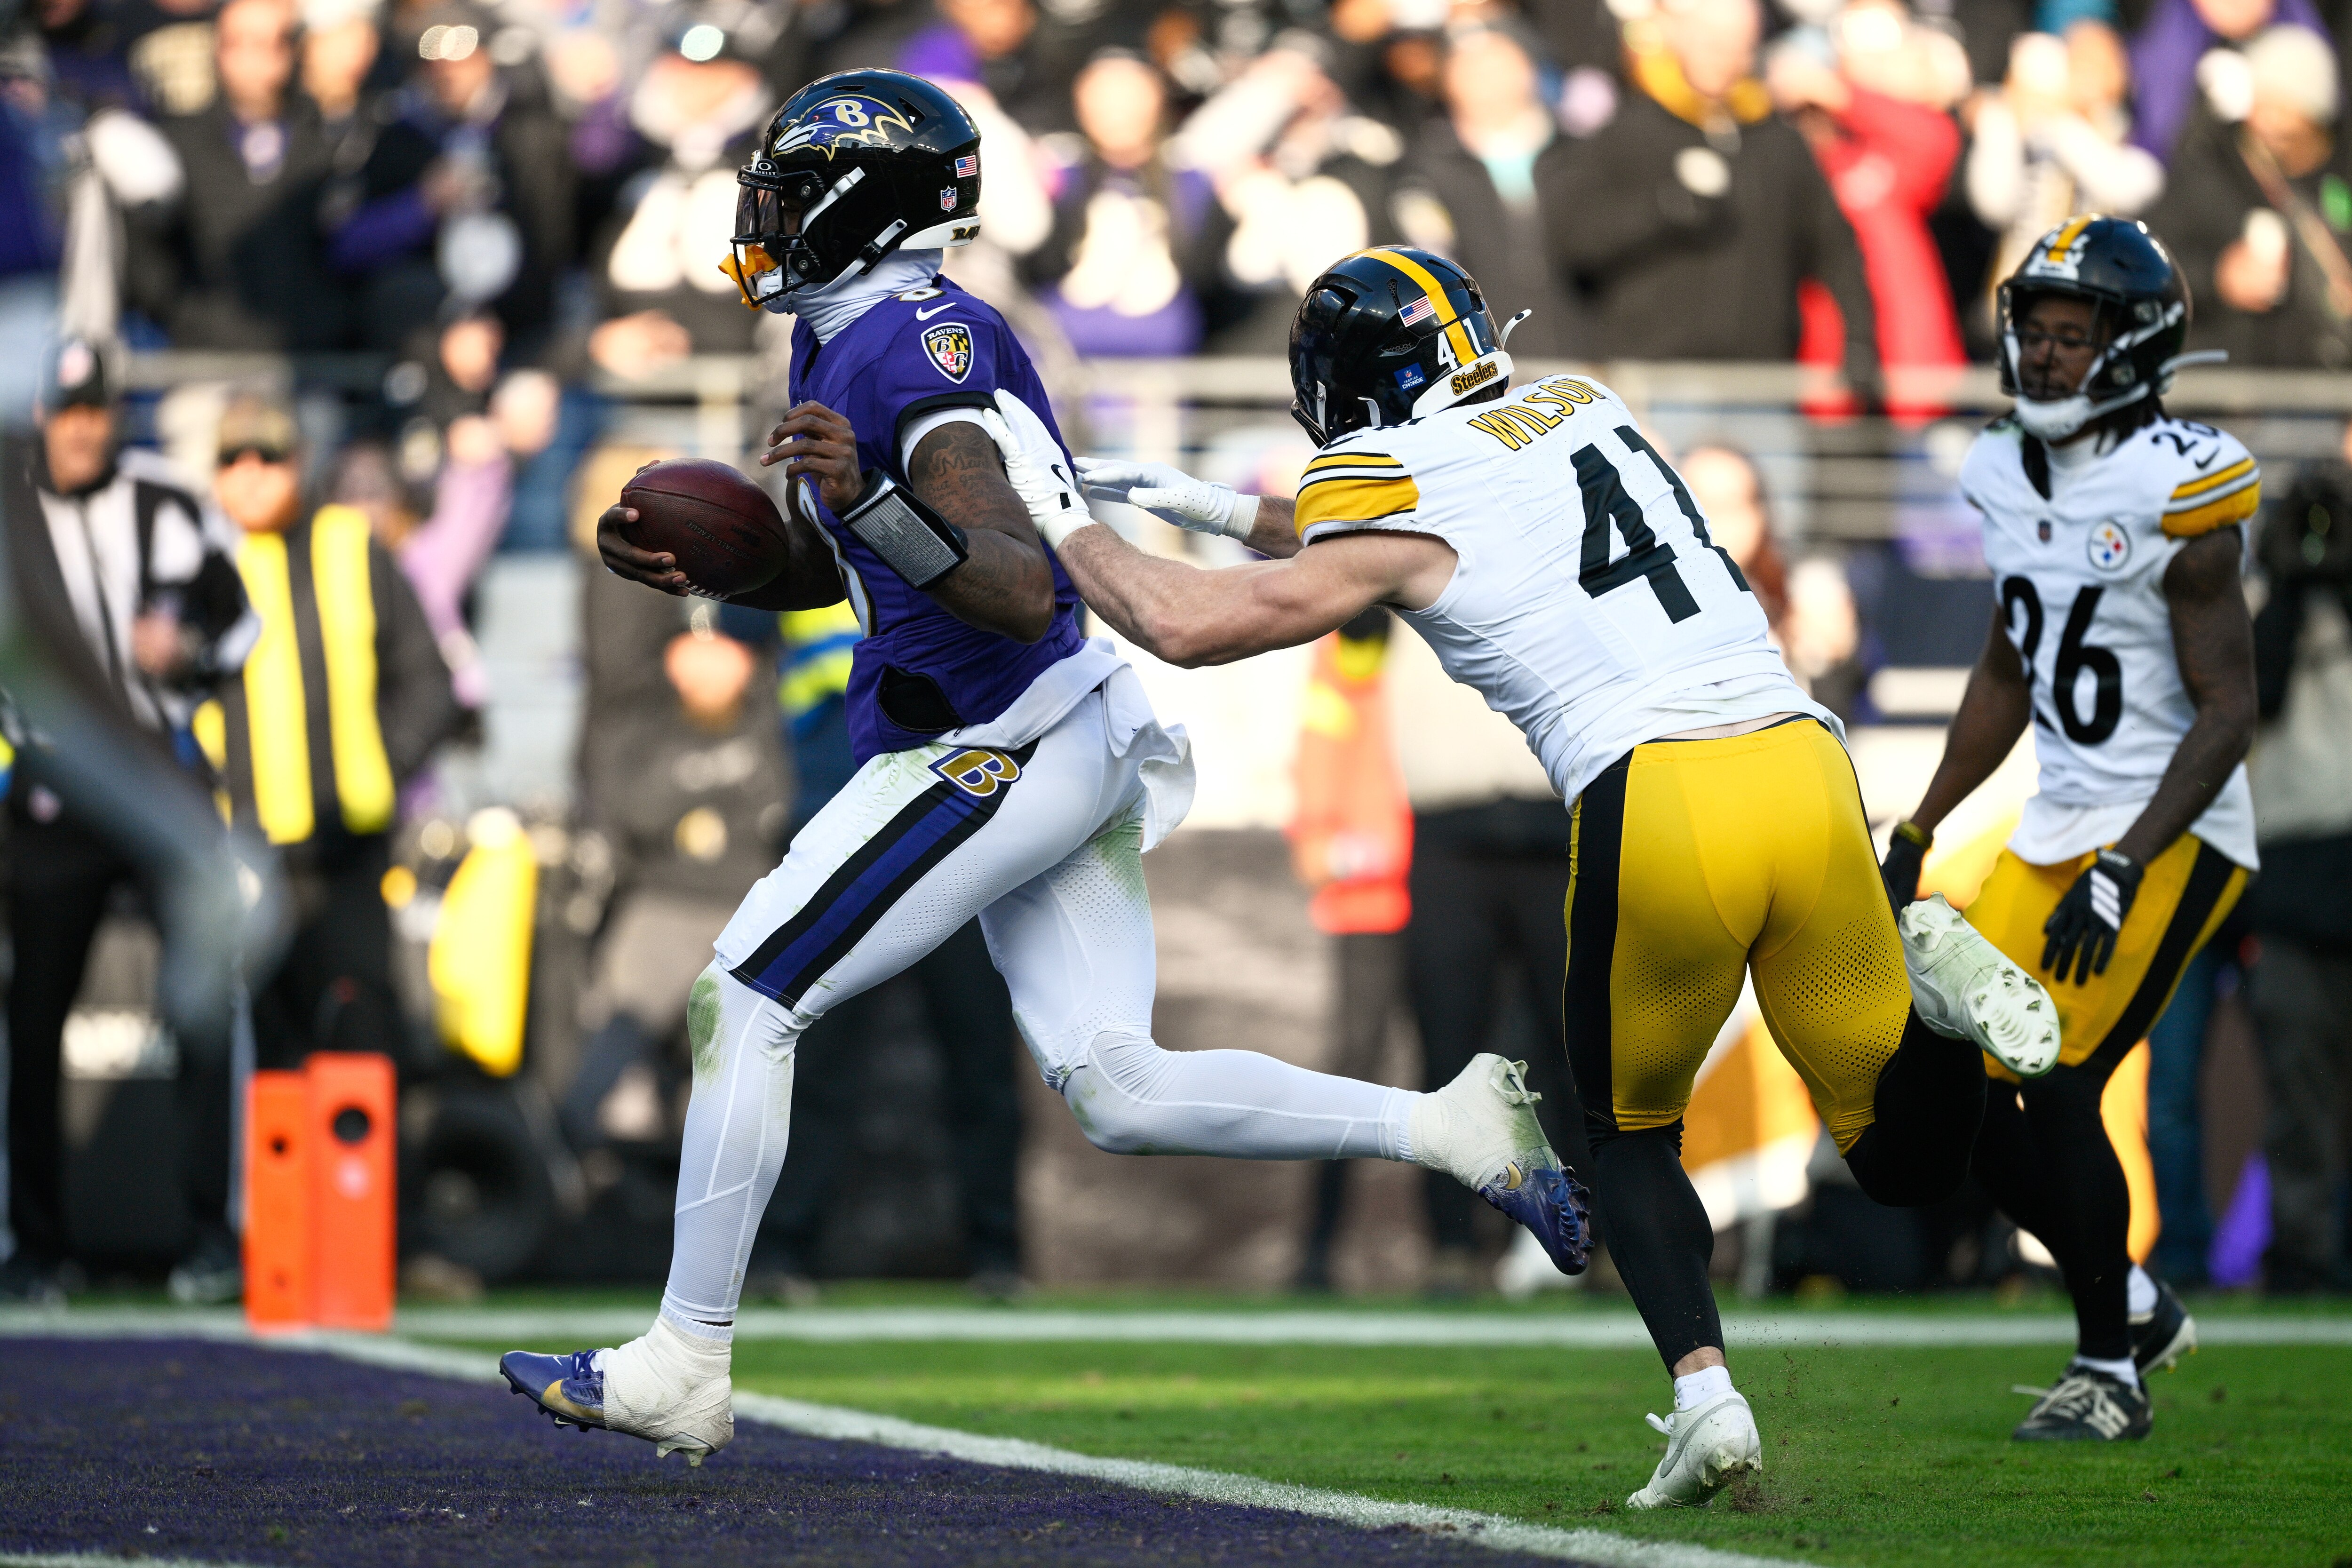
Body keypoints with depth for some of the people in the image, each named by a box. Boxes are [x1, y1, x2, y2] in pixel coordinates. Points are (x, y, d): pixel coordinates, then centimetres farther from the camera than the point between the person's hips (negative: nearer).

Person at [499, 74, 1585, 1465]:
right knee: (1120, 1093, 5)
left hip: (1002, 751, -10)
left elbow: (1023, 593, -28)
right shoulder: (840, 342, 12)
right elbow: (827, 568, 26)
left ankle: (682, 1370, 1)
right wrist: (687, 564, 9)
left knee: (747, 1002, -4)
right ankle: (1448, 1128, 0)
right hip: (1070, 748, 10)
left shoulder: (916, 352, -19)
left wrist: (876, 501, -41)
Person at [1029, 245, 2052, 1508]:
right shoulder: (1582, 411, 23)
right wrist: (1220, 509, 44)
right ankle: (1926, 980, -13)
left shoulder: (1400, 496, 5)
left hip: (1655, 805, -5)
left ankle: (1704, 1392, -4)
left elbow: (1188, 626, 9)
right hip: (1803, 772, 5)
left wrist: (1067, 523, 26)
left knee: (1630, 1138, 19)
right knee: (1905, 1161, 16)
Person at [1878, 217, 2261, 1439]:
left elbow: (2227, 712, -17)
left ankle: (2110, 1373, 2)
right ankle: (2134, 1304, 21)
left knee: (2057, 1090, -14)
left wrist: (2122, 873, -23)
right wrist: (1917, 831, 16)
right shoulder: (2012, 480, 6)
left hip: (2170, 837, -8)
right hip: (2057, 824, 8)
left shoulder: (2172, 496, -17)